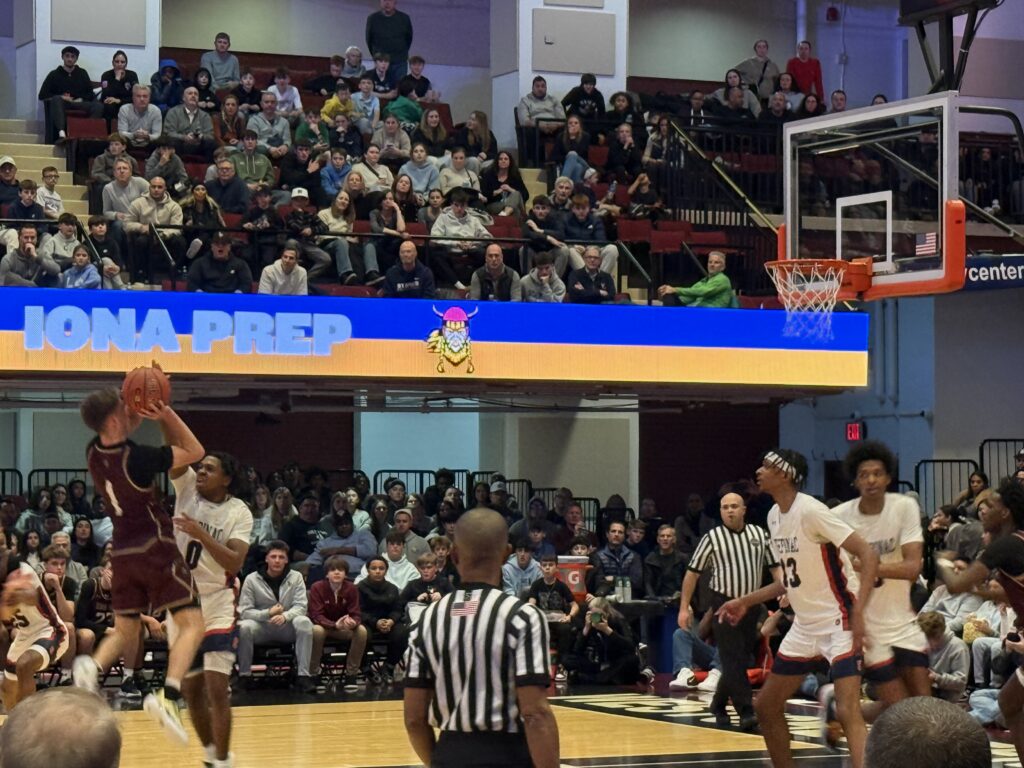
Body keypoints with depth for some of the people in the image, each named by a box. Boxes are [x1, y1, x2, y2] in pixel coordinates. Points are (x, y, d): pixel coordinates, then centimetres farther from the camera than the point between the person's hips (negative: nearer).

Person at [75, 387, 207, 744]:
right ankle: (168, 696, -25)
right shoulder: (136, 457, -19)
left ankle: (93, 667, -16)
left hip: (123, 552, 7)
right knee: (192, 624, -5)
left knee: (125, 631, 17)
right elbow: (195, 451, -7)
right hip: (156, 548, -7)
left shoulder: (94, 452, 0)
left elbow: (124, 431, 23)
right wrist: (166, 414, -11)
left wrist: (150, 413, 6)